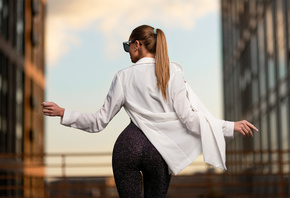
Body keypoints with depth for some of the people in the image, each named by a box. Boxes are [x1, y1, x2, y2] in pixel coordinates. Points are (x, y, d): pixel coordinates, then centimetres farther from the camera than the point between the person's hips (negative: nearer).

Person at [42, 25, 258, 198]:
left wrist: (63, 113, 12)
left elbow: (100, 121, 2)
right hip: (159, 150, 1)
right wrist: (231, 126, -1)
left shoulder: (124, 76, 1)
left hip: (129, 145, -1)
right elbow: (188, 118, -7)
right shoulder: (173, 72, 1)